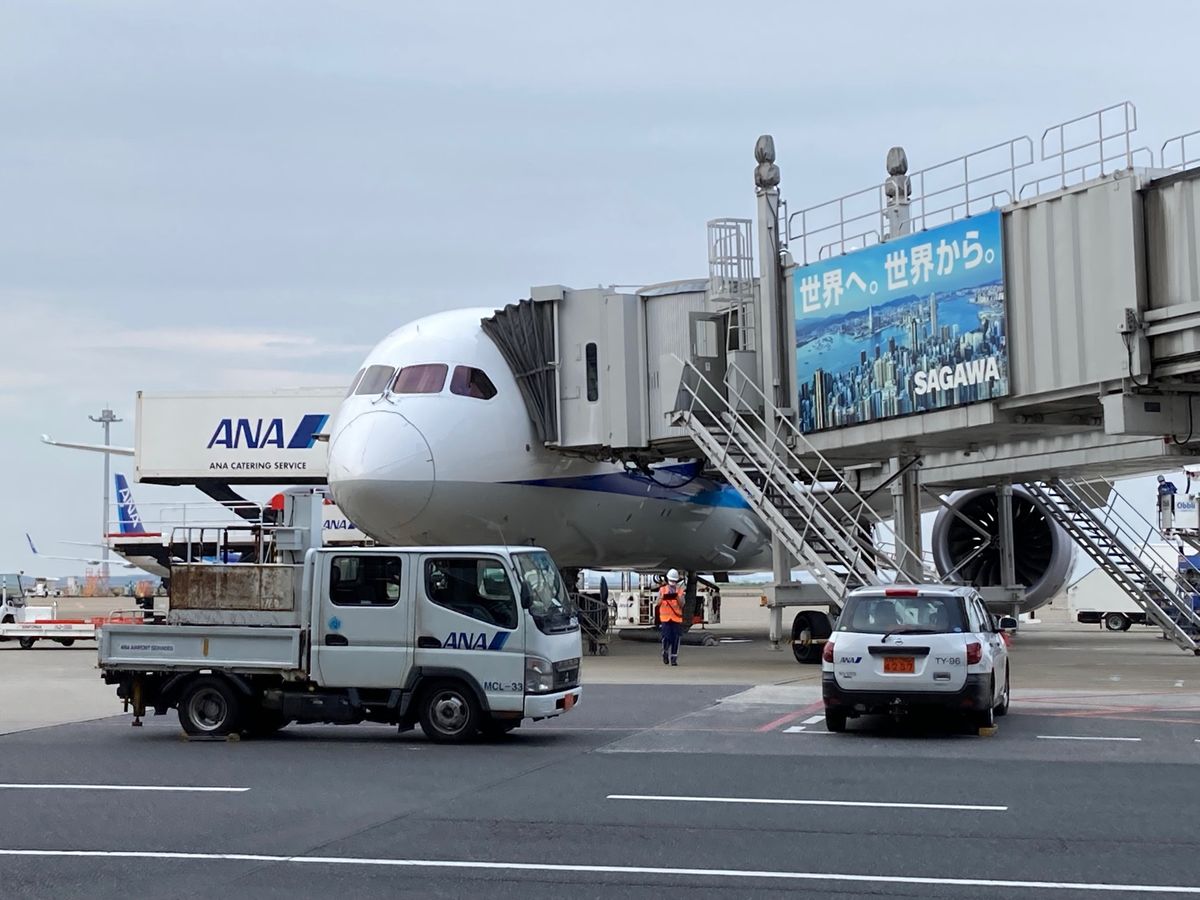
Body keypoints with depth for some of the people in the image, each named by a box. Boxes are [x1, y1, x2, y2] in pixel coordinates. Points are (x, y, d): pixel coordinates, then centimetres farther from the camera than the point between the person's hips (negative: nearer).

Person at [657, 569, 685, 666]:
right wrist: (662, 597, -15)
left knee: (675, 639, -2)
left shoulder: (680, 591, 8)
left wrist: (677, 597, -15)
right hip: (665, 617, -1)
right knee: (666, 638, -9)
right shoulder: (662, 590, 7)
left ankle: (674, 658, 4)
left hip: (677, 618, 1)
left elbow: (682, 605, 2)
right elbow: (658, 603, 5)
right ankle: (665, 653, 18)